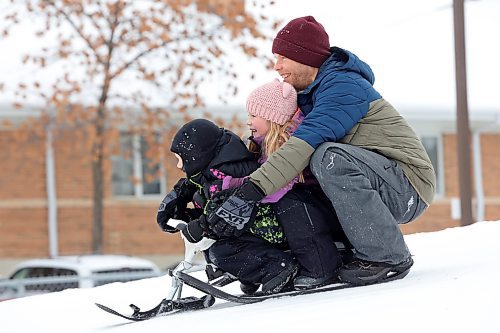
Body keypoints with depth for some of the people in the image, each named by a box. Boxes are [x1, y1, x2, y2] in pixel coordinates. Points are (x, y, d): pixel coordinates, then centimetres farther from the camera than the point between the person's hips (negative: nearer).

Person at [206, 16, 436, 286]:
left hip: (409, 190, -10)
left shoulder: (344, 86, -17)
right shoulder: (309, 95, 14)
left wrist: (250, 191, -39)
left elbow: (307, 141, -31)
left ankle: (389, 258, -23)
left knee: (329, 156, -33)